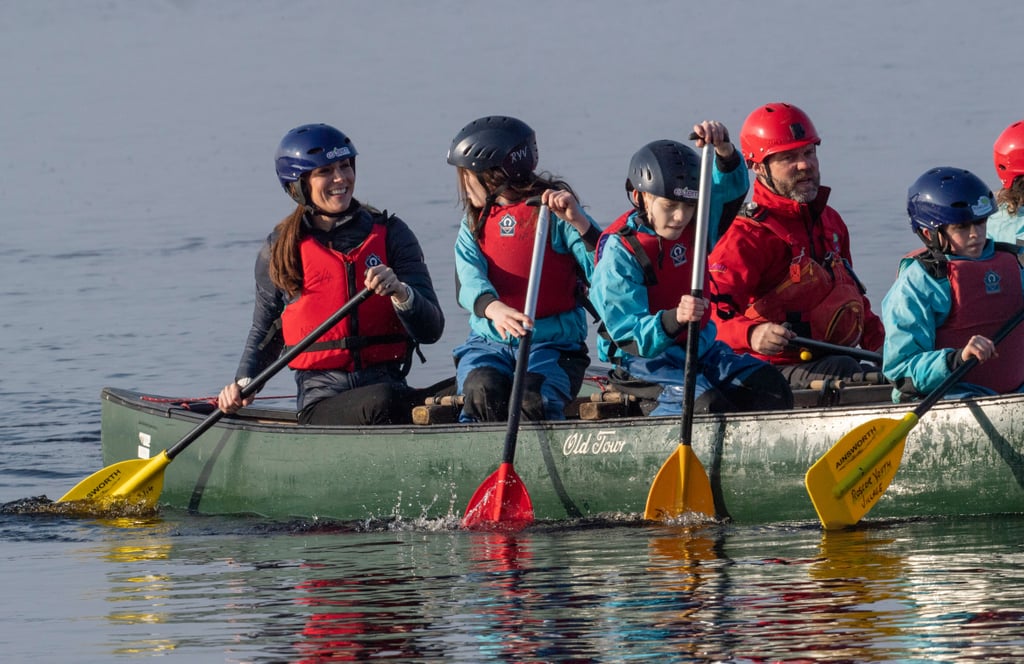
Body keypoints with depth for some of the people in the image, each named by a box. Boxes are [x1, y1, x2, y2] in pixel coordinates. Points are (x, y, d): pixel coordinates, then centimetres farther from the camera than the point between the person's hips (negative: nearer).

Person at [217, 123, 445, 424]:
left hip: (388, 385, 1)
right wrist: (244, 382, 7)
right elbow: (266, 331, 25)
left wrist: (400, 292, -17)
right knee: (381, 401, -36)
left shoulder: (389, 234, 9)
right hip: (321, 405, -1)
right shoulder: (279, 251, 10)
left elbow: (431, 330, 3)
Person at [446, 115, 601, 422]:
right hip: (488, 343, 3)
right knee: (482, 391, -28)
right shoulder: (474, 224, 13)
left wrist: (579, 222, -25)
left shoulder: (552, 213, 0)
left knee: (533, 400, -31)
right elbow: (469, 282, -7)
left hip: (554, 343, -3)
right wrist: (494, 309, -29)